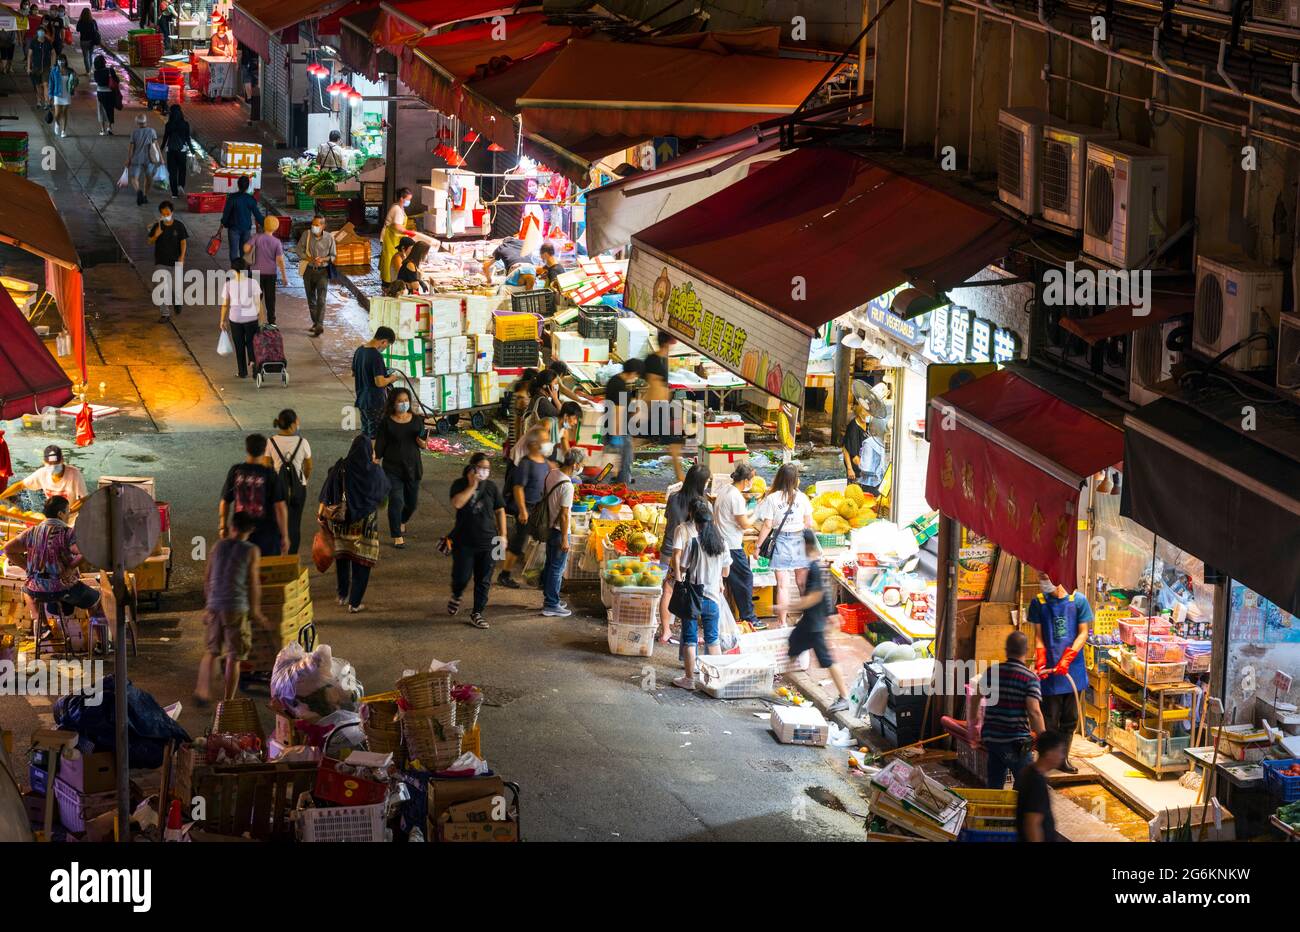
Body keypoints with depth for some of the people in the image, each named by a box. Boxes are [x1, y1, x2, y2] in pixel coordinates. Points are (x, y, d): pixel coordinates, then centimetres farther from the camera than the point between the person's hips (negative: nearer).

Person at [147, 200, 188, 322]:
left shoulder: (179, 226, -4)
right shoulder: (157, 226, -1)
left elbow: (183, 241, -4)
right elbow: (150, 241, 4)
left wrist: (182, 257, -15)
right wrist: (156, 235, -18)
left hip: (175, 262, -1)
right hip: (160, 262, 1)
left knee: (177, 288, 5)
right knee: (161, 289, -4)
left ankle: (177, 302, 39)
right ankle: (165, 314, 3)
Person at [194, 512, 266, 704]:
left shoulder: (218, 546, 7)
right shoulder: (252, 551, -3)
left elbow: (207, 577, 11)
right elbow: (254, 583, -4)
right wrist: (255, 611, 7)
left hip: (214, 606, 3)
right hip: (237, 608, -3)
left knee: (210, 652, 17)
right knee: (233, 657, 5)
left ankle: (202, 692, 6)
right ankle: (227, 702, 6)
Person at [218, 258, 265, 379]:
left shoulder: (228, 284, -5)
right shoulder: (252, 282, -7)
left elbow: (225, 304, -1)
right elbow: (258, 302, -6)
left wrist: (223, 320, 10)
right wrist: (262, 318, 3)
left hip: (235, 318, 1)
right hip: (251, 318, 0)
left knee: (239, 346, 14)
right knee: (251, 342, 18)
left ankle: (243, 372, 18)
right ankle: (252, 359, -8)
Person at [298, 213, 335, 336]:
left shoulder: (329, 238, -8)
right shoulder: (306, 235, -6)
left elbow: (333, 256, 0)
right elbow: (300, 250, -3)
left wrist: (323, 259, -20)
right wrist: (311, 259, -19)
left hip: (323, 271, -3)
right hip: (309, 270, 3)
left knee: (321, 298, -13)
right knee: (311, 298, 13)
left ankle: (320, 325, -18)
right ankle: (315, 322, 27)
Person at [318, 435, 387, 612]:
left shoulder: (340, 468, -9)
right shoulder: (374, 471, -11)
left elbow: (327, 493, -8)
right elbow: (385, 487, 10)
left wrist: (321, 514, 1)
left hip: (342, 521, 2)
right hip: (366, 523, -2)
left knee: (342, 557, 22)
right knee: (361, 562, 6)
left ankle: (343, 595, 34)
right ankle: (354, 603, 3)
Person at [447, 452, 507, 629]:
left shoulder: (491, 486, 2)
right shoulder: (460, 485, -4)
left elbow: (500, 511, 9)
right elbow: (456, 504, -23)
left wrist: (502, 534, 5)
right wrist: (472, 486, -21)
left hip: (487, 541, 2)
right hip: (464, 541, -2)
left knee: (483, 581, 4)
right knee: (461, 577, 0)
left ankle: (477, 613, 16)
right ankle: (456, 597, 34)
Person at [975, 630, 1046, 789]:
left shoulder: (991, 672, 4)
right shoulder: (1030, 678, -12)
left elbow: (975, 697, 16)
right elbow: (1034, 712, -20)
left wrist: (973, 718, 35)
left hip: (991, 738, 5)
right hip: (1017, 741, -5)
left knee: (994, 785, 15)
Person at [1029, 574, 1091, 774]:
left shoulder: (1078, 601, -3)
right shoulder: (1038, 603, -1)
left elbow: (1083, 634, -2)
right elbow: (1039, 637, 2)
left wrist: (1066, 660, -13)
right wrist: (1040, 662, -13)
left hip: (1073, 668, 1)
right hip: (1050, 669, -1)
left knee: (1070, 718, 10)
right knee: (1050, 719, -1)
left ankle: (1063, 758, 22)